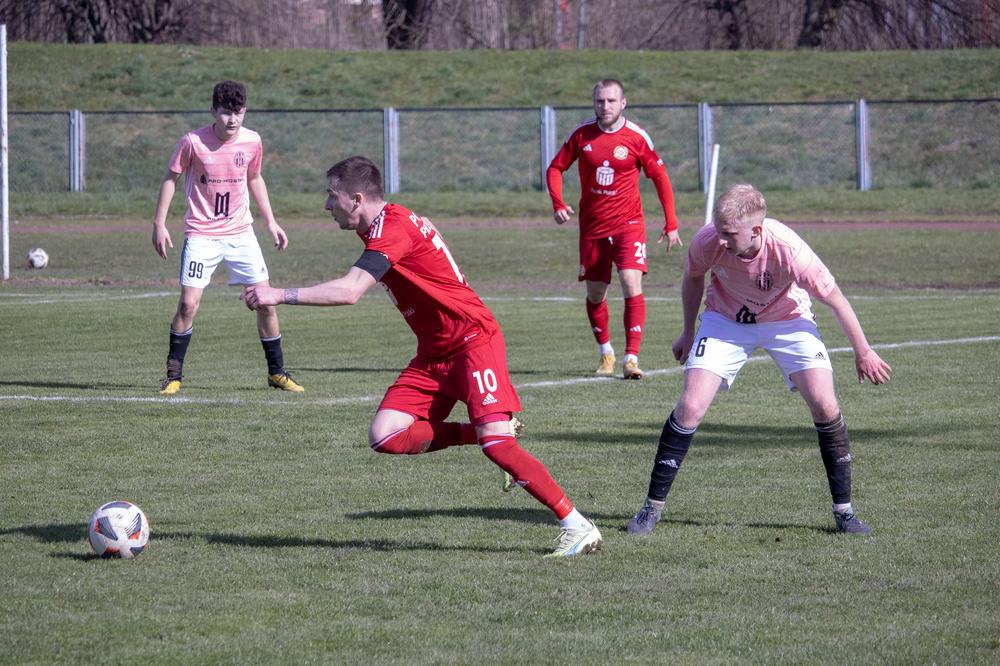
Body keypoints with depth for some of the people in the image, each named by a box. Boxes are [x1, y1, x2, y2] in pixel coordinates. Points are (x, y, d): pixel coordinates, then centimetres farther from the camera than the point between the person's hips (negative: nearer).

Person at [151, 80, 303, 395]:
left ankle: (277, 372, 16)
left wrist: (271, 221, 13)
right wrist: (159, 223, -5)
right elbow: (171, 178, -1)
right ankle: (174, 375, 2)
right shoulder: (193, 142, -13)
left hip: (241, 233, 3)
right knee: (188, 303, -13)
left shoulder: (252, 141, -3)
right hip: (202, 235, -3)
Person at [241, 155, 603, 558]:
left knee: (496, 443, -20)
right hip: (434, 354, 9)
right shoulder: (389, 224, 10)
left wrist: (279, 295, -29)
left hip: (473, 340, -9)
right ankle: (481, 433, 5)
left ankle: (577, 527, -12)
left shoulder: (391, 228, -21)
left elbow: (349, 291, -32)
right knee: (386, 437, -8)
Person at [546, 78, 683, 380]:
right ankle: (605, 352, 30)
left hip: (628, 223, -3)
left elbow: (660, 178, 2)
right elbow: (555, 168, 9)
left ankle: (631, 358, -19)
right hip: (592, 226, 3)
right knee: (595, 293, 9)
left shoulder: (636, 137, -6)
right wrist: (558, 203, -8)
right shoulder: (582, 134, -1)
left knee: (632, 284, -18)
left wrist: (671, 224, 0)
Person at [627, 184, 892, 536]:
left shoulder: (787, 250, -36)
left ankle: (843, 510, 0)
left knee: (825, 405, -15)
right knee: (690, 407, -14)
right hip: (726, 320, 1)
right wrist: (688, 332, 9)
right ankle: (652, 507, 0)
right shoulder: (707, 242, -29)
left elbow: (834, 299, -20)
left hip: (787, 319, -1)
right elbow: (692, 277, -2)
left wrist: (863, 352, -9)